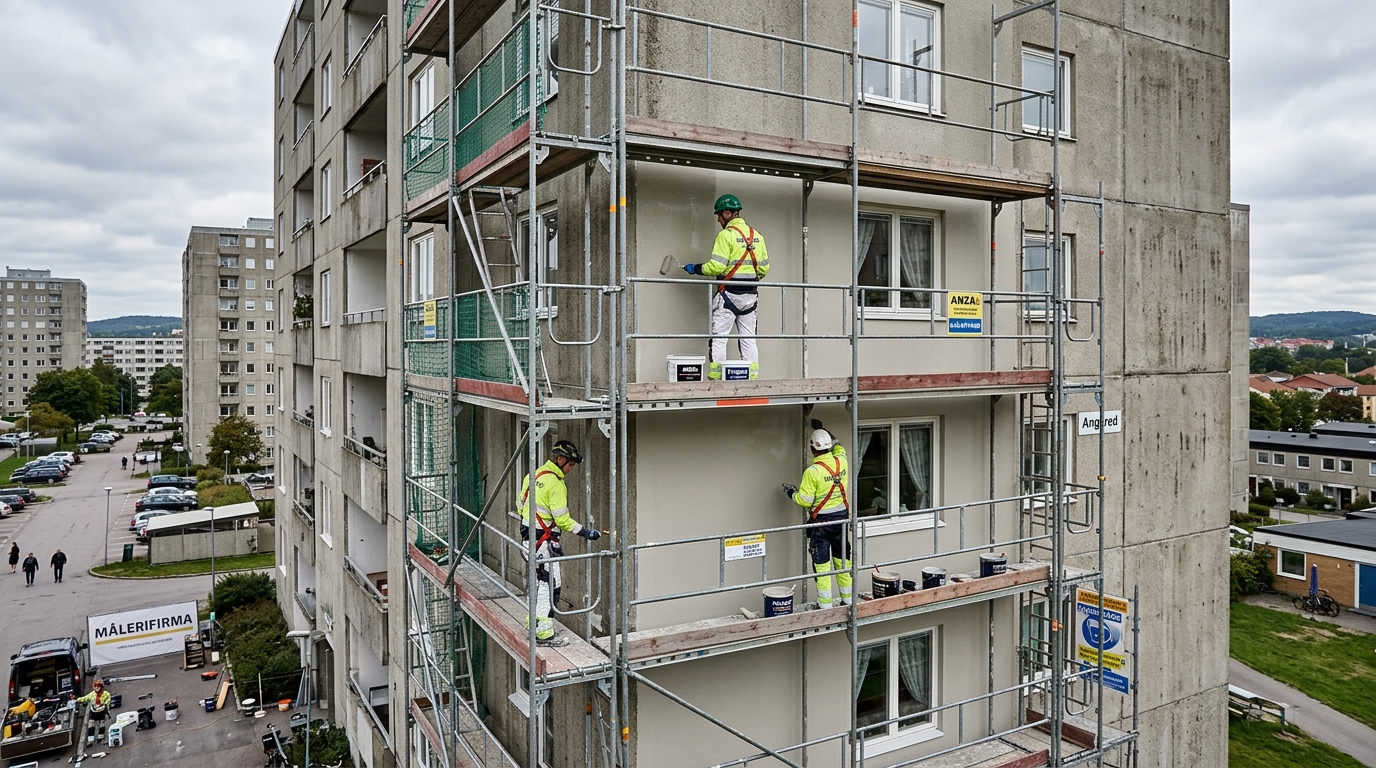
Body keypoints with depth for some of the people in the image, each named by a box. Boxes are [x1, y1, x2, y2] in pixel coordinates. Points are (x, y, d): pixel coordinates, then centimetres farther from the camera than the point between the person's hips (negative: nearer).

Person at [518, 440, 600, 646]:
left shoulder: (534, 475, 8)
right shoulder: (555, 484, -19)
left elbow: (522, 506, 16)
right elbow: (562, 520, -20)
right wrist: (586, 533, -13)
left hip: (530, 535, 10)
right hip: (544, 540, -10)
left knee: (539, 579, 20)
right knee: (550, 584, -4)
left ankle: (534, 621, 32)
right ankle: (543, 633, -1)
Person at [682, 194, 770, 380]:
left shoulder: (726, 235, -10)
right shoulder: (756, 235, 11)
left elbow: (717, 266, -16)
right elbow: (764, 267, 11)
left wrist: (695, 269, -2)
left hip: (729, 294, -7)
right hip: (750, 295, 7)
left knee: (718, 338, -2)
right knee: (748, 339, 10)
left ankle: (715, 379, -4)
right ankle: (752, 379, 11)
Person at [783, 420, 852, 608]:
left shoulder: (812, 471, -20)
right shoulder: (841, 461, -4)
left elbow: (804, 501, -16)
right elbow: (838, 447, 22)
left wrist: (791, 492, 3)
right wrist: (823, 430, 26)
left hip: (821, 521, -6)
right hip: (841, 517, 6)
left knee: (822, 563, 3)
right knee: (843, 559, 16)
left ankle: (825, 604, 8)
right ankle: (848, 599, 25)